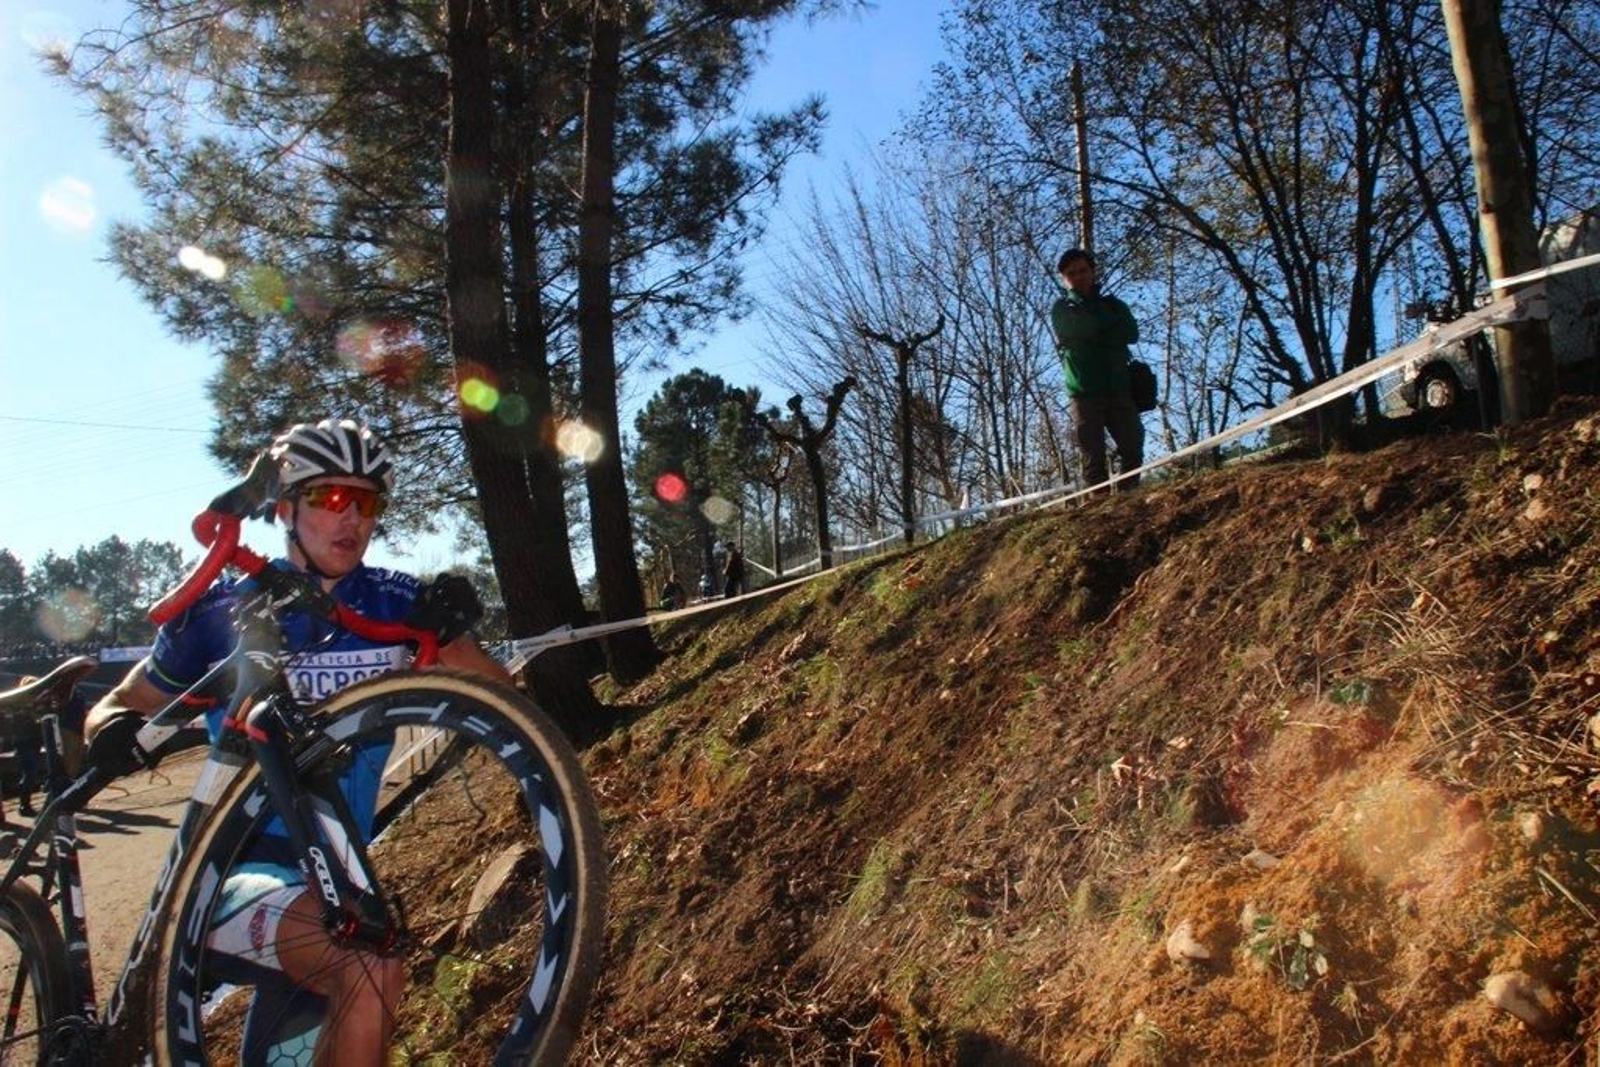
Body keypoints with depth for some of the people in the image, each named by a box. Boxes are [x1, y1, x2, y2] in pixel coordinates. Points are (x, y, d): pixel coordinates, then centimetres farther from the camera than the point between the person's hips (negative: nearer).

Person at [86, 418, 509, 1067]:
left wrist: (450, 626, -25)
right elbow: (120, 707, 8)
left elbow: (501, 697, -6)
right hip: (236, 865, -4)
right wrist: (115, 733, -16)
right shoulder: (219, 611, -4)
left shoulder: (393, 602, -1)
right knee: (371, 973, -29)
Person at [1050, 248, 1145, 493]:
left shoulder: (1113, 304, 19)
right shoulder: (1062, 308, 9)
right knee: (1093, 458, -7)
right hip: (1085, 392, -3)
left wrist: (1098, 336, -6)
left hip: (1119, 389, 3)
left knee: (1133, 449, -5)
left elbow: (1132, 333, 0)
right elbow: (1089, 326, -11)